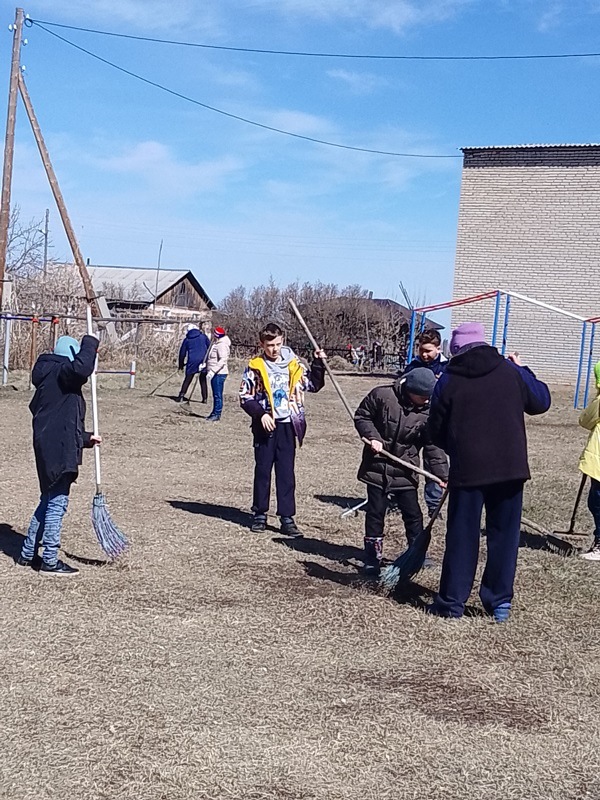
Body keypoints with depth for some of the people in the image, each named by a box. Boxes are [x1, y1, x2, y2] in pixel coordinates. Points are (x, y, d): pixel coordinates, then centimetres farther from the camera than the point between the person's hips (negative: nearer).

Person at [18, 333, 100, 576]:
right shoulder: (60, 373, -8)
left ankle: (28, 554, 27)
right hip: (59, 450, -10)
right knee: (57, 502, -4)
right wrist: (89, 343, -15)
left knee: (49, 500, 18)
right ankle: (50, 561, 2)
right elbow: (81, 368, -32)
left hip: (49, 448, 10)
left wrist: (85, 438, 25)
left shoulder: (49, 379, 22)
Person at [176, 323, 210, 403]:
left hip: (192, 362, 0)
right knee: (203, 380, 9)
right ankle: (205, 398, 6)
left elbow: (182, 353, 11)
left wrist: (181, 365, 19)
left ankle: (182, 395, -4)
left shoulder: (187, 339, 7)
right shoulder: (203, 337, 6)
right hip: (203, 361, 0)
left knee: (187, 379, 8)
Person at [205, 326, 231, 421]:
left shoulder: (222, 345, -16)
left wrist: (212, 371, -28)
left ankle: (217, 414, 0)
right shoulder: (216, 343, 15)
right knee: (215, 394, 15)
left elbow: (223, 360, -25)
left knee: (217, 395, -5)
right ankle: (214, 413, 23)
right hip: (215, 373, 10)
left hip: (219, 373, -10)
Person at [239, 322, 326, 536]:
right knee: (262, 470, 8)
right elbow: (245, 396, -1)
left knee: (286, 472, 3)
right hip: (265, 426, -1)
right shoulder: (255, 367, -2)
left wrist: (318, 363, 0)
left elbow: (314, 384, 12)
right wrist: (260, 414, -13)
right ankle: (260, 514, 20)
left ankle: (287, 518, 6)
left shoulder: (293, 365, 6)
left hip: (287, 425, 1)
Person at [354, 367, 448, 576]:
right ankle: (372, 557, 16)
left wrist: (443, 475, -13)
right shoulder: (381, 396, -14)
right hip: (377, 467, -2)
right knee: (376, 512, 4)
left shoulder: (427, 412, -8)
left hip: (405, 471, 2)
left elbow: (433, 446, -6)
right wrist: (372, 436, -18)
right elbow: (361, 416, -2)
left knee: (413, 514, 6)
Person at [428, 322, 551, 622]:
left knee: (462, 536, 8)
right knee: (505, 535, 11)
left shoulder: (448, 381, -2)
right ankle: (500, 601, 15)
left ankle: (452, 601, 12)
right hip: (510, 467, 2)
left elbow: (436, 431, 3)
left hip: (468, 470, -1)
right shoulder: (510, 371, 1)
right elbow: (541, 401, 13)